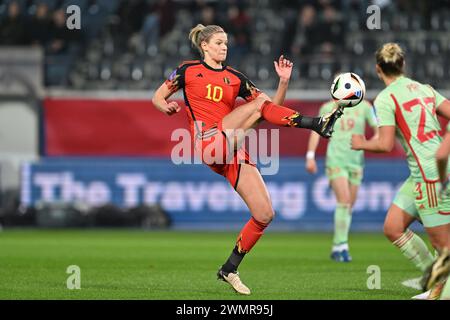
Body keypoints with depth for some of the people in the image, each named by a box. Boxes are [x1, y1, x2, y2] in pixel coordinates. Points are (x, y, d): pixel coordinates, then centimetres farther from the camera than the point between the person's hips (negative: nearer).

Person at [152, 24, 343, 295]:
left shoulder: (235, 78, 18)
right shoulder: (188, 70, 10)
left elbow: (275, 105, 16)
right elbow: (157, 98, 15)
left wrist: (284, 81, -1)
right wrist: (167, 107, -8)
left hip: (234, 151, 5)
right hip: (210, 144, -5)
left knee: (265, 215, -5)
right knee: (260, 102, -20)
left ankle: (229, 270, 9)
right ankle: (317, 124, -26)